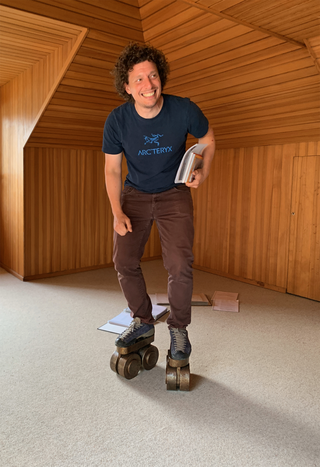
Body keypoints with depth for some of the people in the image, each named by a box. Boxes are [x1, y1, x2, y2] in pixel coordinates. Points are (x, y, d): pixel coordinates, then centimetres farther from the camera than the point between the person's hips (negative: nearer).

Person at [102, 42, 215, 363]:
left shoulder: (184, 110, -17)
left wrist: (203, 172, -11)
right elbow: (112, 169, -5)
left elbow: (208, 139, 4)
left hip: (174, 193, -1)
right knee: (124, 262, -3)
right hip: (135, 194, 2)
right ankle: (143, 321, 21)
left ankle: (178, 328, 10)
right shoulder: (117, 121, -15)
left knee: (179, 265, -13)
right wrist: (117, 213, -15)